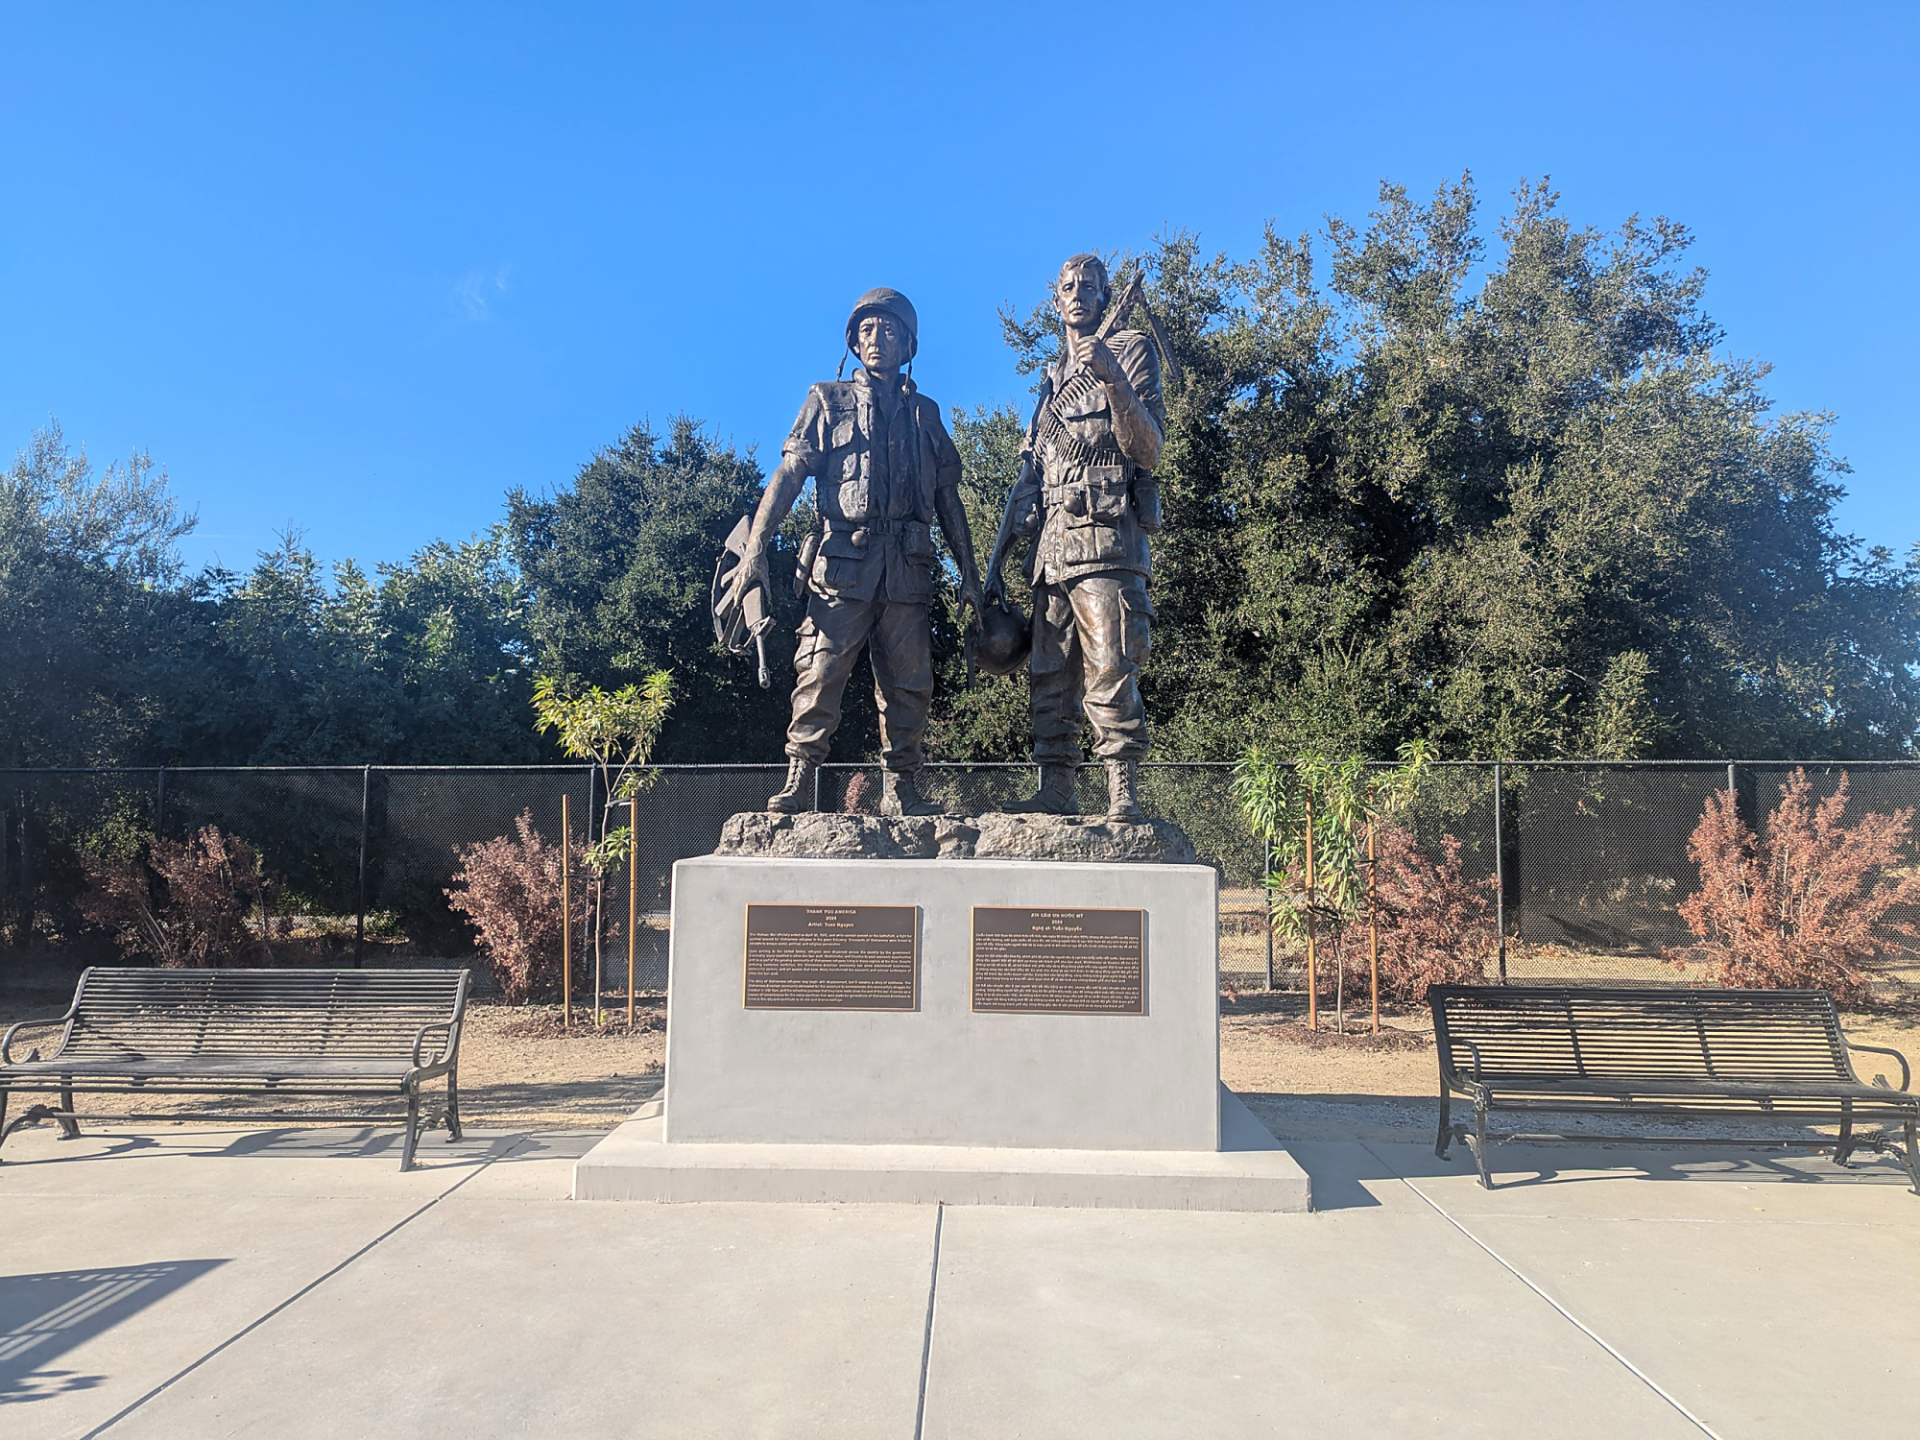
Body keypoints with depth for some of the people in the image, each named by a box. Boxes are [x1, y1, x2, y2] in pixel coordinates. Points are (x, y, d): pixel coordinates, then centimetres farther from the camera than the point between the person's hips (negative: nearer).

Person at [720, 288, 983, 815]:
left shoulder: (925, 414, 20)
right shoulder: (828, 401, 13)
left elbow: (949, 500, 20)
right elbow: (787, 477, 3)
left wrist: (969, 572, 13)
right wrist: (754, 550, -9)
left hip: (908, 568, 3)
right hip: (843, 563, -2)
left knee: (908, 685, 2)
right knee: (821, 674, -11)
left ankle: (901, 791, 9)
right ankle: (798, 784, -6)